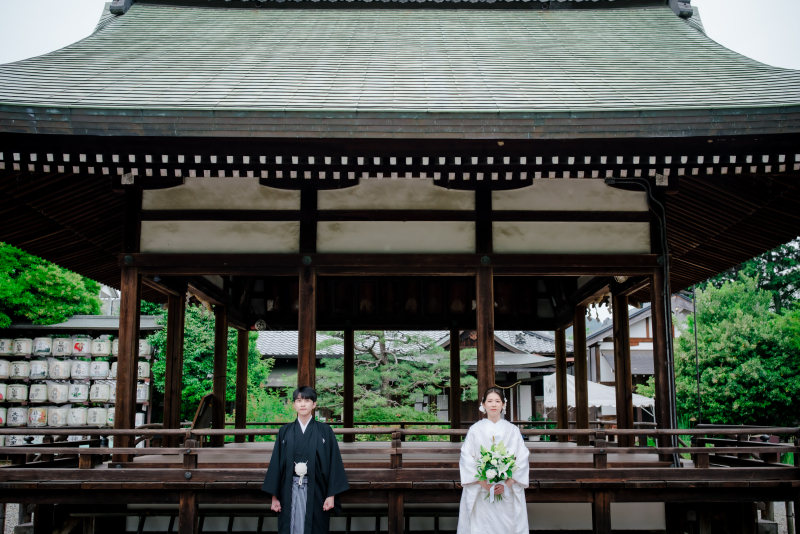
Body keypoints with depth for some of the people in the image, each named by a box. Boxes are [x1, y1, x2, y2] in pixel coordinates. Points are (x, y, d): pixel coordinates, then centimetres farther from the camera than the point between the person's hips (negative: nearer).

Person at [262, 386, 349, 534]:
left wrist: (331, 495, -7)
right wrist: (274, 496, 2)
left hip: (316, 490, -1)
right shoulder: (285, 432, 6)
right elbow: (276, 463, 6)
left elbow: (334, 462, -1)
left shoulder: (325, 431, 1)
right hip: (290, 490, 1)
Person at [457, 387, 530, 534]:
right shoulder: (475, 430, 4)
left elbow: (522, 459, 0)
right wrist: (484, 483, -12)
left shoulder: (512, 430, 6)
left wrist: (507, 484, -11)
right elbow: (467, 459, -2)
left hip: (508, 493, 1)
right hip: (480, 493, 0)